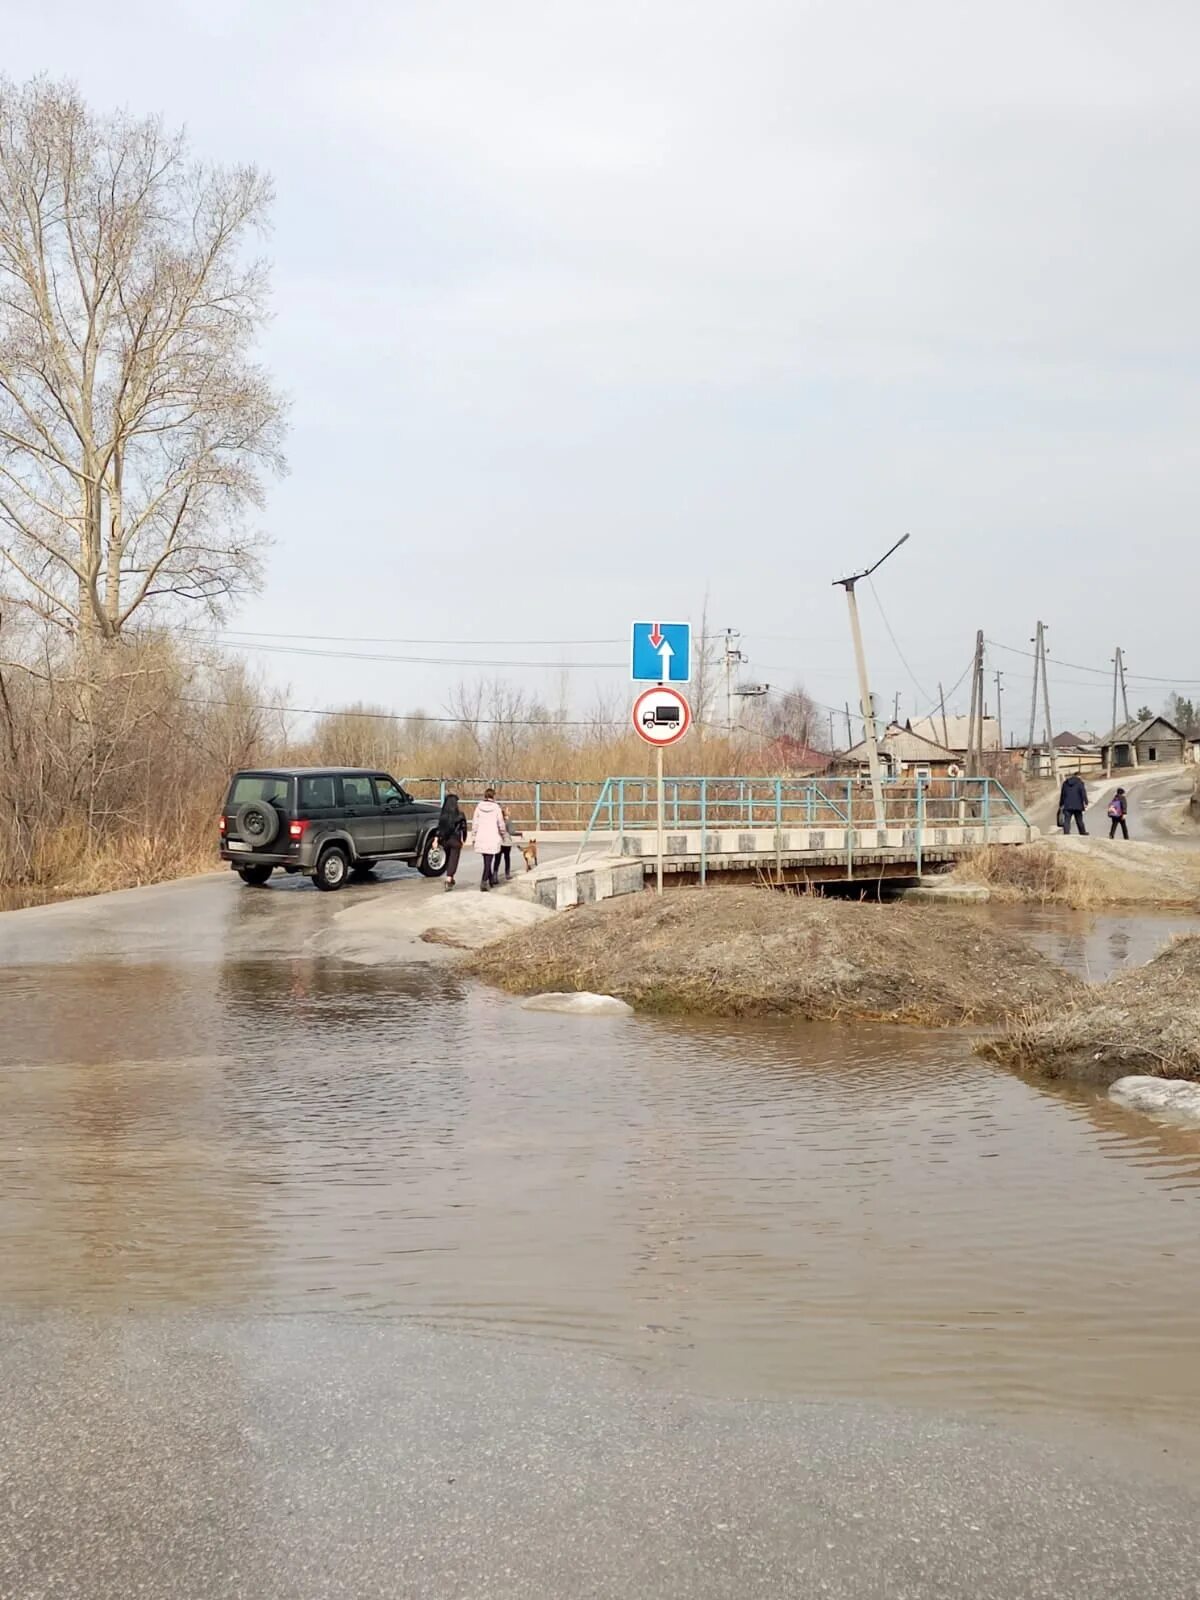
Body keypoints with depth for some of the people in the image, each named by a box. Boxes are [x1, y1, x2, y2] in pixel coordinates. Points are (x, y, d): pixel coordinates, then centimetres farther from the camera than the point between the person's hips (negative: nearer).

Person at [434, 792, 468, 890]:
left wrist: (436, 840, -3)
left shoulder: (442, 815, -2)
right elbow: (463, 829, -3)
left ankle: (450, 879, 32)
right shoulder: (459, 815, -8)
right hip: (455, 841, -3)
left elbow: (439, 828, -4)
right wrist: (463, 840, 8)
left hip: (444, 840, 3)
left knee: (448, 859, 21)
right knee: (453, 860, -2)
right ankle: (449, 880, -16)